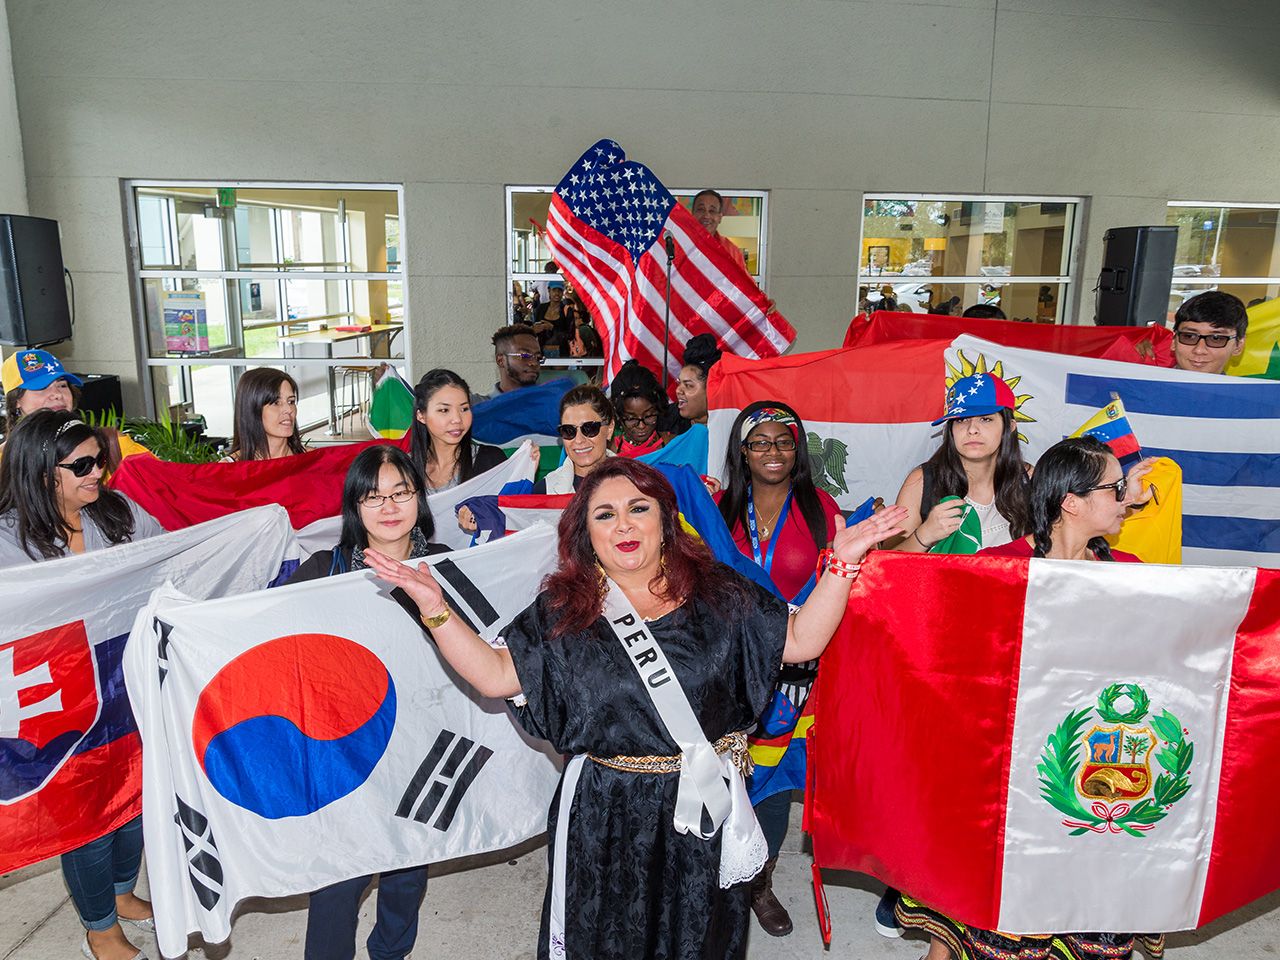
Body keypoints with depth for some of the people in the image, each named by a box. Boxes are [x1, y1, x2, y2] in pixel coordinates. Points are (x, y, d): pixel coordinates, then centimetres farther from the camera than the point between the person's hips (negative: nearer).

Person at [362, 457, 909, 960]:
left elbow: (800, 640, -4)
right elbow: (496, 675, -8)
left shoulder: (717, 594, -4)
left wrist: (841, 564, -14)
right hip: (604, 815, 0)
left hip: (705, 812, 1)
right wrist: (435, 608, -18)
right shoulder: (561, 612, -4)